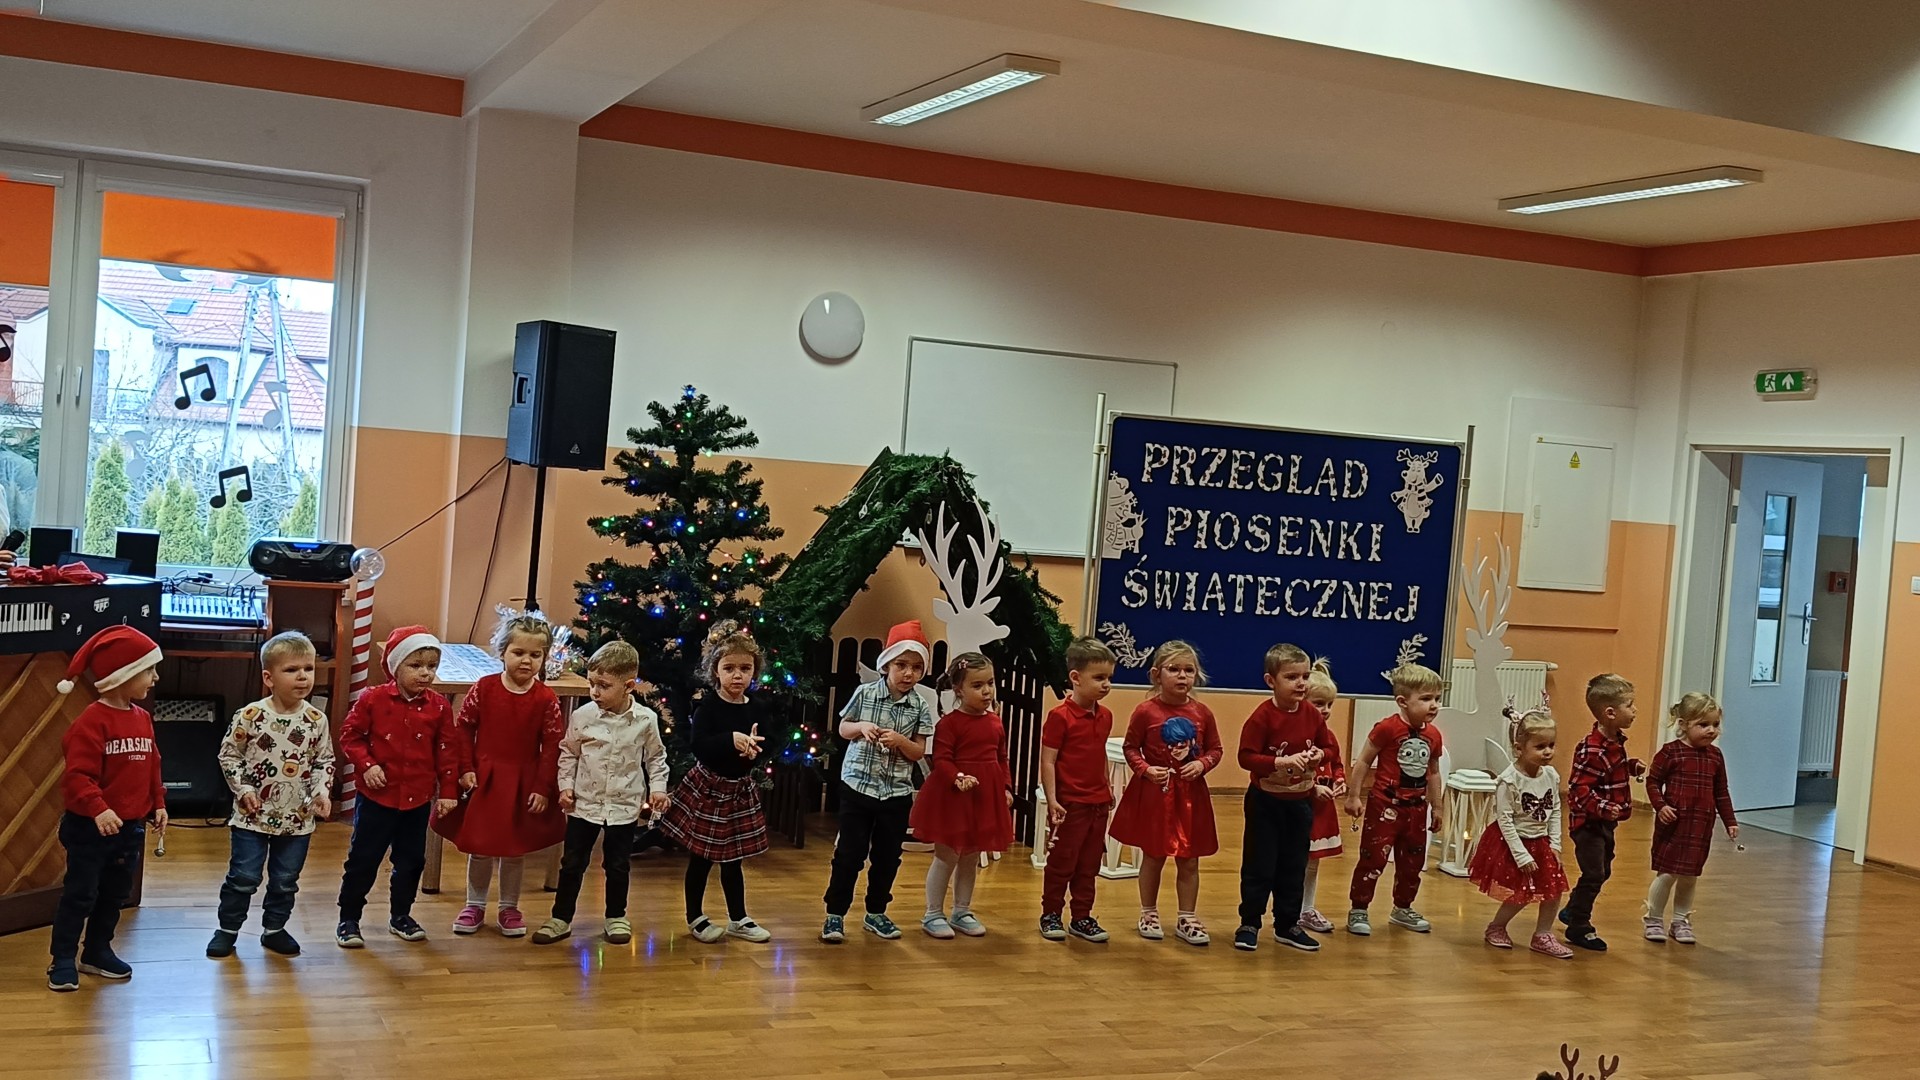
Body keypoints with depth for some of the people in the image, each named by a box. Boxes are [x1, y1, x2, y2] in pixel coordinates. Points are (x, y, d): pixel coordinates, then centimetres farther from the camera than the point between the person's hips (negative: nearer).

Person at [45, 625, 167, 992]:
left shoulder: (143, 718, 6)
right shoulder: (93, 721, -18)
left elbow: (152, 766, 14)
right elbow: (78, 773, -23)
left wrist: (157, 804, 10)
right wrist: (98, 809, -33)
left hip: (130, 825, 7)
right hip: (90, 826, -7)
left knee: (115, 893, 16)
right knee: (80, 894, 0)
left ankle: (97, 953, 29)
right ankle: (63, 961, 11)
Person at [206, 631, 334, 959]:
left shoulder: (317, 720, -4)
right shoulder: (250, 716, -13)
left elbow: (324, 761, 6)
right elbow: (228, 754, -3)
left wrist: (322, 790, -9)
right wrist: (243, 789, -11)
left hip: (297, 818, 3)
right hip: (252, 815, -3)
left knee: (286, 881, 14)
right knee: (243, 878, 5)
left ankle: (274, 930, 31)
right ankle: (227, 930, 22)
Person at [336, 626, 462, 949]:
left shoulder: (439, 707, -3)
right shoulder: (373, 700, -10)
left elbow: (447, 751, 2)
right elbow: (349, 736, -3)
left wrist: (448, 791, 2)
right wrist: (366, 765, -16)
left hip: (418, 800, 3)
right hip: (377, 797, -3)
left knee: (411, 861, 14)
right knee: (363, 860, 4)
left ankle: (400, 916, 31)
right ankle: (348, 920, 17)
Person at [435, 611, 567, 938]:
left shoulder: (546, 700, -9)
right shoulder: (484, 688, -7)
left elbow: (553, 747, -6)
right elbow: (463, 728, 0)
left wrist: (543, 788, -8)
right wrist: (465, 770, -5)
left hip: (523, 784, 0)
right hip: (483, 778, 1)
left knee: (515, 849, 11)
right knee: (479, 846, 11)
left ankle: (509, 908, 27)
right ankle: (475, 905, 27)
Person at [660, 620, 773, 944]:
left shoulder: (754, 709, 1)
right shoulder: (708, 707, -14)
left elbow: (760, 751, 7)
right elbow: (698, 746, -26)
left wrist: (753, 746, -15)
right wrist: (731, 739, -37)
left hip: (740, 790, 4)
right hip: (707, 789, -4)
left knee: (733, 859, 14)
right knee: (701, 858, 6)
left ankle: (738, 919, 25)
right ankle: (695, 917, 21)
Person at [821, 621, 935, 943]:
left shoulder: (920, 707, -3)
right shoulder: (865, 693, -5)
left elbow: (919, 752, -1)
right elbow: (843, 729, 6)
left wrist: (900, 741, -20)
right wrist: (861, 727, -15)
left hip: (897, 793, 2)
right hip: (857, 786, -2)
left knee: (887, 856, 11)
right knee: (849, 853, 0)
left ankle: (876, 913, 27)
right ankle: (835, 914, 10)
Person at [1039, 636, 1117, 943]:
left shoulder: (1105, 716, 7)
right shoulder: (1060, 716, -15)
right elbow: (1047, 761, -15)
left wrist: (1107, 789, 15)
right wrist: (1052, 800, -19)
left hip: (1098, 803, 7)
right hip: (1069, 803, -6)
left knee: (1089, 865, 13)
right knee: (1061, 863, 5)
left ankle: (1082, 918, 23)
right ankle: (1050, 915, 19)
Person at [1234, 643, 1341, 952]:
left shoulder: (1312, 715, -2)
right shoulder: (1263, 716, -17)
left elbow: (1332, 747, 9)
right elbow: (1246, 757, -20)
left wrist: (1320, 755, -13)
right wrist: (1282, 761, -29)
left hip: (1300, 802, 5)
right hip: (1265, 801, -5)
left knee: (1294, 867, 13)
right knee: (1259, 866, 3)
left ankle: (1287, 925, 24)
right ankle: (1249, 924, 15)